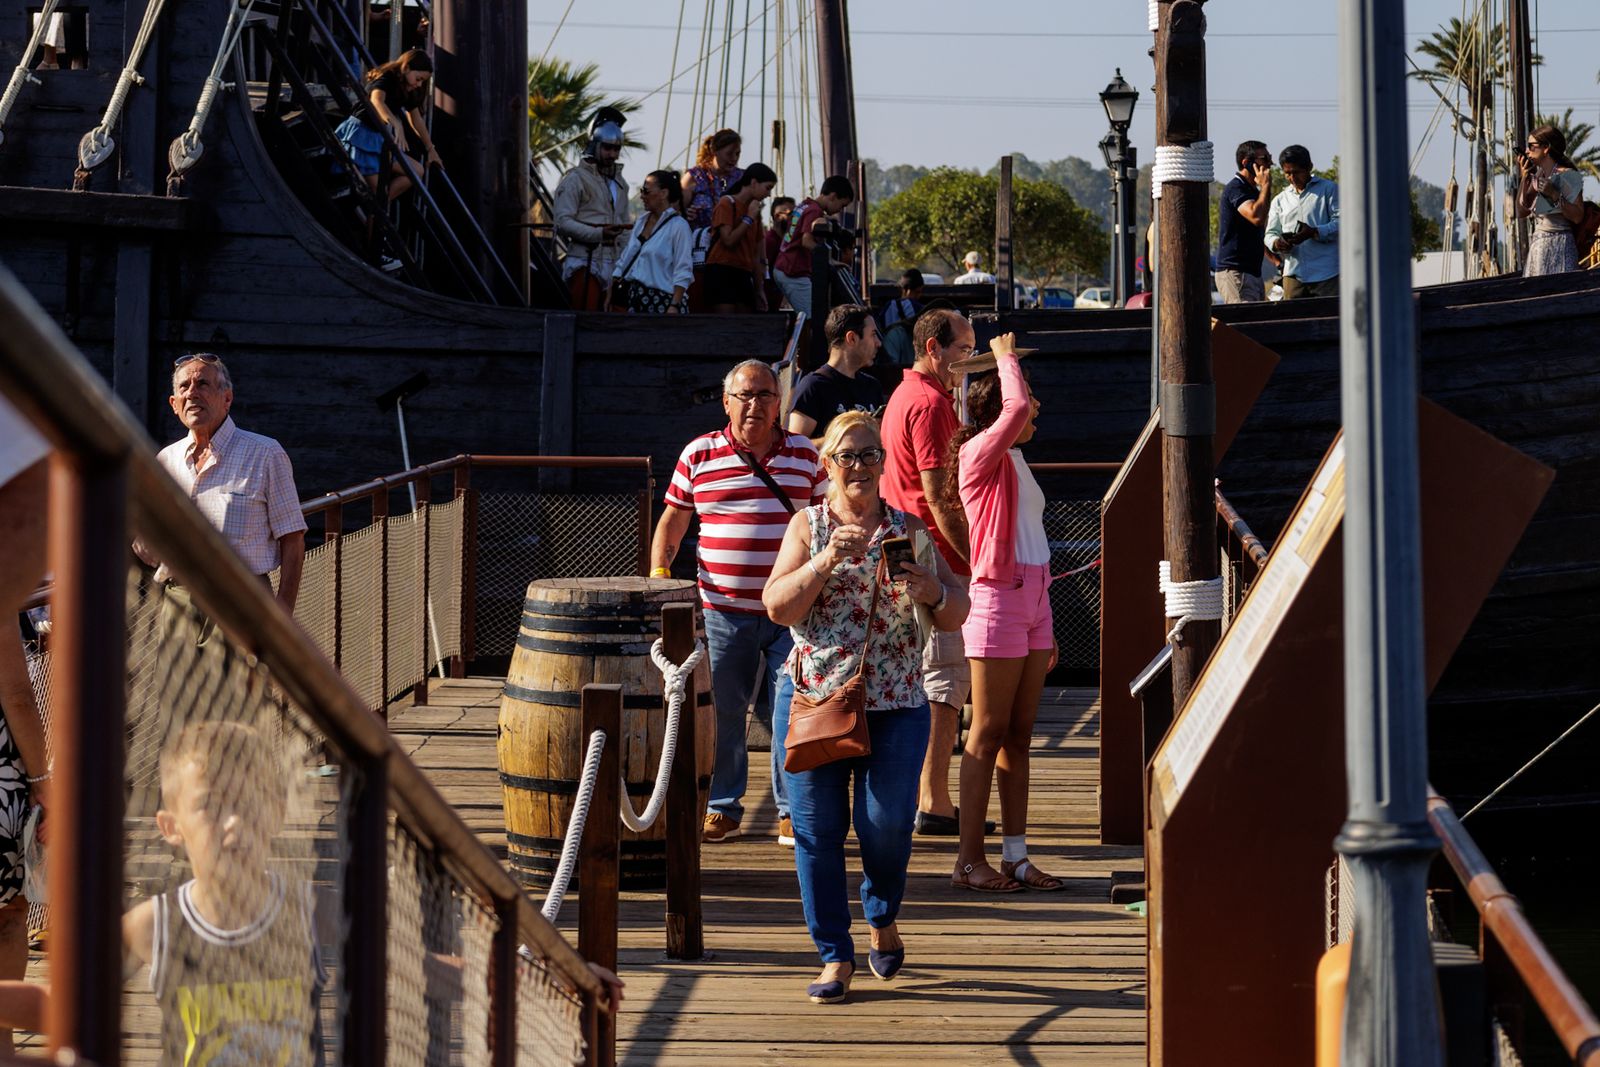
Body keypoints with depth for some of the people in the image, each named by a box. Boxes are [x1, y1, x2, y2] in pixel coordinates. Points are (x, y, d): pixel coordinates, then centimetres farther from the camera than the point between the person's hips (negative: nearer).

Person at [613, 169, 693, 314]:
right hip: (635, 296, 7)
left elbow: (683, 273, -12)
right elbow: (625, 258, 19)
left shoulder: (678, 226, -8)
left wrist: (674, 306, -19)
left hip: (662, 300, -7)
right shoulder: (641, 221, 14)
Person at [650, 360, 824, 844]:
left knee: (794, 711, -3)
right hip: (723, 610, 0)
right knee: (720, 711, 6)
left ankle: (793, 813, 6)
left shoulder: (805, 455, 7)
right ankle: (722, 808, 19)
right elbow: (671, 524, 11)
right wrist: (658, 575, -3)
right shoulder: (699, 455, 5)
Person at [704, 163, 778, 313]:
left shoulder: (753, 210, 20)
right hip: (722, 272, -8)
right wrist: (749, 218, -7)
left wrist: (759, 290, 17)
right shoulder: (727, 204, -2)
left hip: (743, 274, 8)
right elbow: (728, 240, -15)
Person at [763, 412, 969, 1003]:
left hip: (896, 705, 0)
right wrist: (825, 561, -18)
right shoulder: (808, 527, 6)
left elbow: (956, 615, 7)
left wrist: (935, 592, -15)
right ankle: (835, 956, 10)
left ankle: (883, 917, 24)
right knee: (818, 831, -1)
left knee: (886, 825, -6)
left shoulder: (909, 528, 8)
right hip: (816, 696, 0)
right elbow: (777, 607, -5)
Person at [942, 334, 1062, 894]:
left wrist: (1045, 629, 20)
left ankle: (1016, 856, 11)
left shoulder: (1015, 461, 19)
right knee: (989, 734, -5)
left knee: (1019, 735, 8)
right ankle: (969, 861, -1)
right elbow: (1018, 407, -28)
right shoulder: (980, 454, -8)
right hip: (998, 601, -9)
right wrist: (1006, 359, -9)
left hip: (1033, 599, 9)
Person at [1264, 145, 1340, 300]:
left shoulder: (1328, 189, 6)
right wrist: (1276, 243, -8)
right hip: (1294, 274, 4)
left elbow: (1341, 223, -4)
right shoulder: (1280, 200, 21)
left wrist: (1314, 233, -20)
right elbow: (1270, 233, 18)